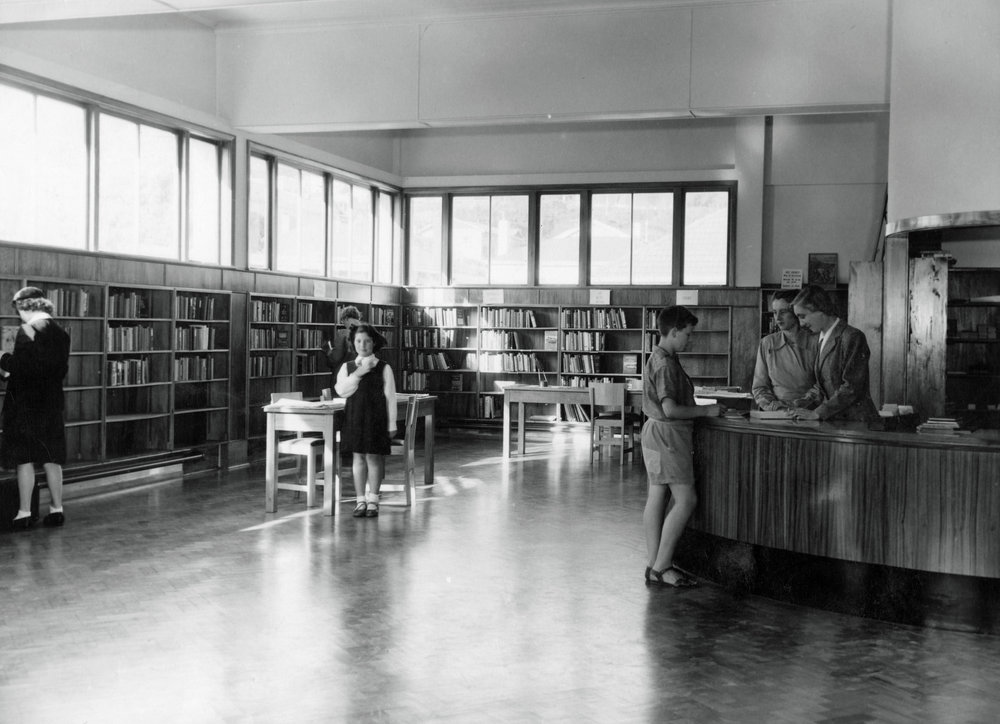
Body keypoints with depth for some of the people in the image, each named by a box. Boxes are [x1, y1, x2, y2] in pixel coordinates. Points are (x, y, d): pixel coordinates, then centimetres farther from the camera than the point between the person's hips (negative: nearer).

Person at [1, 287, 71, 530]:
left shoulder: (27, 331, -13)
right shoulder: (60, 333, 6)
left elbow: (20, 366, -20)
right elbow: (62, 369, 9)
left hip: (25, 402, -6)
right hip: (52, 401, 6)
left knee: (24, 458, 0)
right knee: (52, 457, 11)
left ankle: (25, 512, 2)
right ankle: (57, 508, 14)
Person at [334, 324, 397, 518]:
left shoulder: (383, 368, -1)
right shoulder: (347, 367, 6)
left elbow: (390, 397, -1)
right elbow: (341, 390, -7)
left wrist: (391, 424, -3)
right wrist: (358, 373, -17)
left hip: (375, 418, -2)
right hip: (354, 417, 2)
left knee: (374, 458, 0)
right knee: (358, 458, 5)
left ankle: (373, 501, 10)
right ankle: (361, 500, 13)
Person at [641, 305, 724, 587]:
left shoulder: (660, 359, 15)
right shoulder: (665, 364, -18)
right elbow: (670, 409, -24)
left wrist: (702, 409, 15)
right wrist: (706, 410, -14)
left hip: (659, 434, 11)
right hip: (667, 435, -11)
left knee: (658, 498, 10)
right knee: (685, 500, -7)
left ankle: (656, 565, 14)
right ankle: (660, 566, -4)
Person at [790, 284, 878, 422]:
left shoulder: (852, 337, -10)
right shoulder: (822, 340, 17)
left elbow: (851, 388, -15)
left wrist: (817, 413, -15)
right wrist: (808, 400, 3)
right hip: (835, 421, 7)